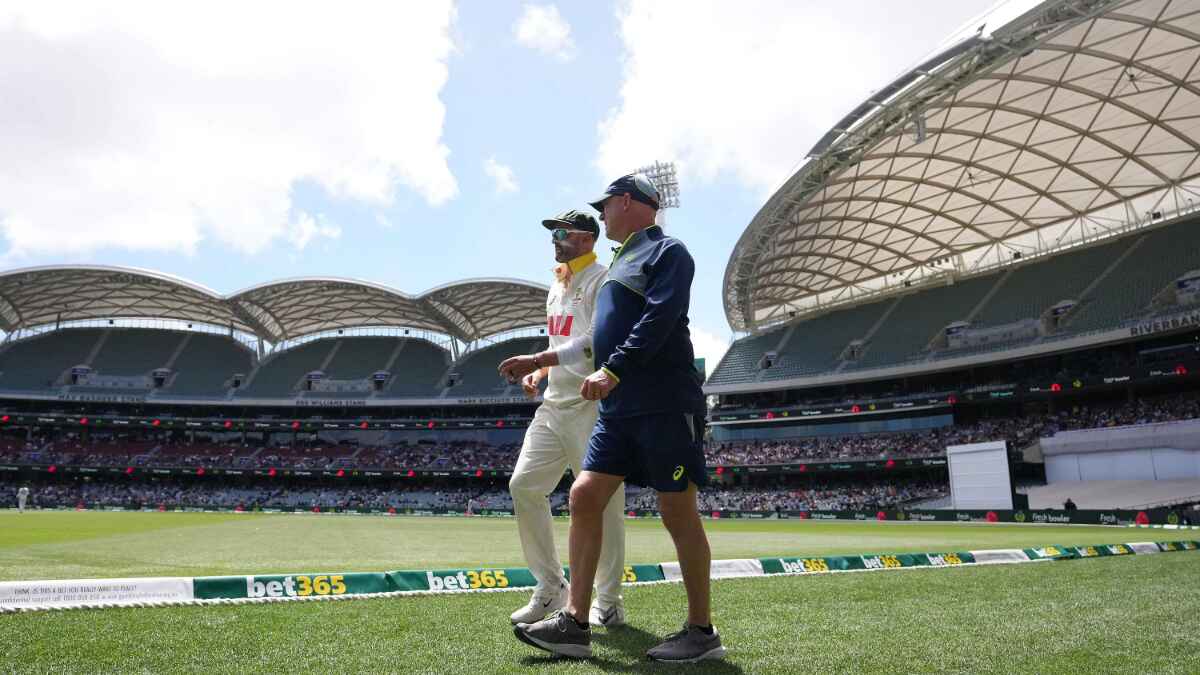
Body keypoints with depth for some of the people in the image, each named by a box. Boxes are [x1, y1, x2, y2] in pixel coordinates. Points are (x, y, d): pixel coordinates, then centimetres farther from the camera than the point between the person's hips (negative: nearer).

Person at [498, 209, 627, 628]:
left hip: (592, 408, -9)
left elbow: (594, 343, -19)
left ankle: (609, 603, 11)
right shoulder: (556, 287, 20)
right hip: (554, 405, 9)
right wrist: (538, 374, 9)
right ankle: (550, 589, 14)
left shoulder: (603, 280, -7)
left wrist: (535, 360, -24)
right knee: (524, 485, 2)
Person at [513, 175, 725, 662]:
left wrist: (613, 371, -25)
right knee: (584, 496, 0)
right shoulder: (623, 259, 24)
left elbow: (659, 320, -19)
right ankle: (574, 623, 4)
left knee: (678, 513, -3)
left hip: (665, 406, -9)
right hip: (618, 408, 9)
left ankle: (702, 632, 10)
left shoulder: (667, 251, -4)